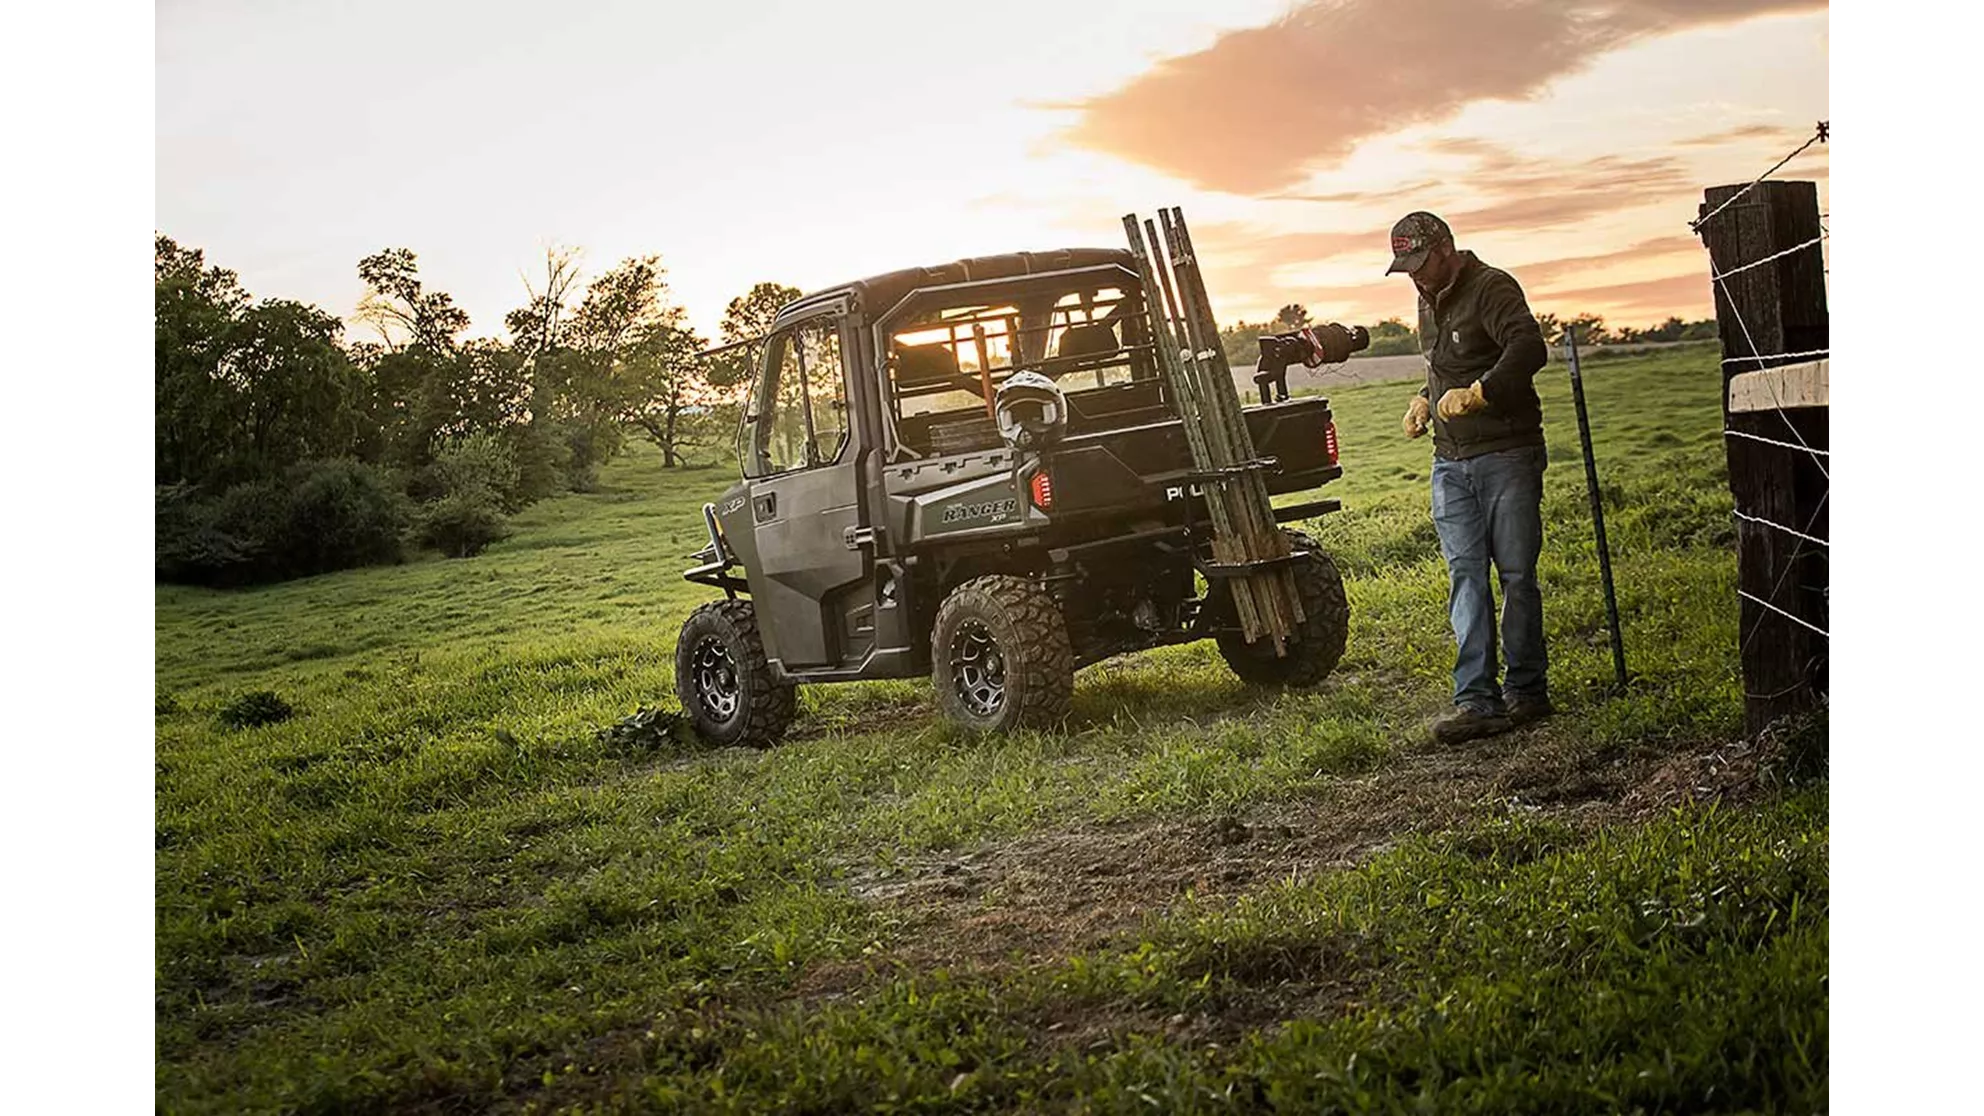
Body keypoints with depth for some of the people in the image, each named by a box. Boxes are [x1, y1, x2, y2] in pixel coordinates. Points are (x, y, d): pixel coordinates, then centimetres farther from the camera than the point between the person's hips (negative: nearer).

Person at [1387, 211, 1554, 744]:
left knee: (1516, 574, 0)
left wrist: (1477, 393, -33)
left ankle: (1526, 691, 11)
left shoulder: (1492, 288, -9)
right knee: (1465, 575, -1)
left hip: (1507, 456, -7)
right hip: (1451, 464, 7)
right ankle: (1476, 698, -3)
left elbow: (1529, 349, -26)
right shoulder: (1429, 301, 17)